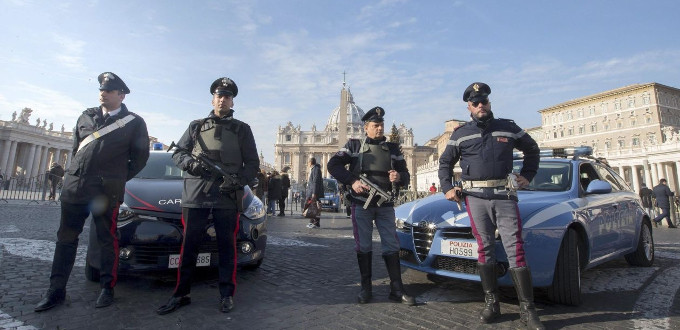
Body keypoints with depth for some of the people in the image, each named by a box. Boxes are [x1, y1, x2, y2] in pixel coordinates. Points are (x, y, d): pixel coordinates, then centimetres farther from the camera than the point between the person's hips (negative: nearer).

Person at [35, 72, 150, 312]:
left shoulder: (133, 122, 0)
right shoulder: (86, 117, 15)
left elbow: (140, 157, 1)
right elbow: (76, 147, 22)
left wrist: (118, 179, 1)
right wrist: (78, 173, 13)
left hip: (106, 192, -5)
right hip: (74, 187, 5)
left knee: (107, 240, 3)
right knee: (66, 238, 10)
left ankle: (107, 288, 14)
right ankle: (56, 290, 20)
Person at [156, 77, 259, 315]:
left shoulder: (242, 129, 10)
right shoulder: (196, 126, 15)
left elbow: (252, 163, 7)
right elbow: (177, 153, 15)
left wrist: (239, 181, -11)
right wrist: (190, 163, -8)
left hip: (227, 198, -1)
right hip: (195, 196, 2)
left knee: (227, 247, 4)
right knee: (189, 247, 7)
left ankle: (226, 294, 17)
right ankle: (181, 294, 21)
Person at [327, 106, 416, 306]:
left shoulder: (393, 148, 11)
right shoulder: (354, 145, 3)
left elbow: (405, 175, 10)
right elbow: (333, 165, -5)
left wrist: (399, 177, -15)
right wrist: (352, 181, -17)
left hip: (385, 205, 2)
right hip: (361, 204, -2)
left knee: (391, 245, 2)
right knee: (363, 246, 4)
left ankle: (397, 290, 10)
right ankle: (366, 288, 16)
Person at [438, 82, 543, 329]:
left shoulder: (508, 128, 10)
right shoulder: (460, 134, 9)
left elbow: (532, 149, 23)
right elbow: (445, 163, 14)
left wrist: (527, 175, 11)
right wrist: (447, 188, 2)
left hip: (505, 196, 0)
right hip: (475, 197, 0)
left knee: (515, 248, -3)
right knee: (485, 248, 4)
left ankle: (527, 309, 6)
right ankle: (491, 303, 14)